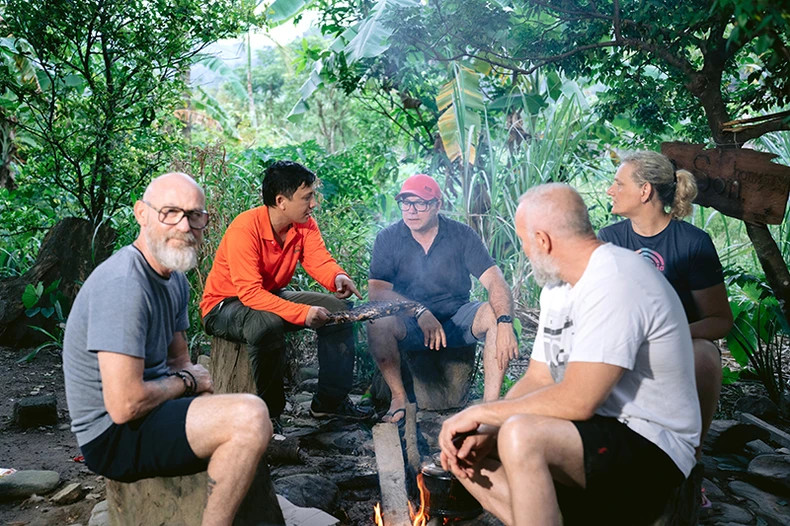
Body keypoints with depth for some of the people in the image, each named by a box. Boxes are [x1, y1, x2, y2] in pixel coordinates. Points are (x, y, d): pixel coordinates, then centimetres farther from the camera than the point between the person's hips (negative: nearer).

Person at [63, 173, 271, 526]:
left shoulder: (175, 279, 6)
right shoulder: (123, 284, -25)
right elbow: (125, 405, -28)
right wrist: (186, 382, -11)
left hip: (149, 406, 10)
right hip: (112, 435, -10)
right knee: (251, 416, -29)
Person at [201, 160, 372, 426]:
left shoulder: (305, 224, -7)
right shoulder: (245, 229, -29)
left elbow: (320, 261, -12)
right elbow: (250, 293, -34)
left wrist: (338, 277, -37)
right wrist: (303, 313, -42)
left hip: (273, 297, 7)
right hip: (224, 305, -7)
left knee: (337, 309, -7)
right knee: (268, 323, -39)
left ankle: (330, 400, 4)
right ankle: (270, 411, -18)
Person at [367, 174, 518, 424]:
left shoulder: (462, 235, -4)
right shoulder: (388, 239, -3)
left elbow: (495, 282, -13)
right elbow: (376, 291, -15)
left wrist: (505, 323, -32)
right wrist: (420, 312, -29)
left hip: (457, 320, 1)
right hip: (409, 326, 0)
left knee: (494, 314, -27)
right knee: (378, 322, -31)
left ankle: (490, 404, -23)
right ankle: (398, 398, -13)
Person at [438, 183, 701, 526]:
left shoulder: (615, 282, -21)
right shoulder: (557, 287, 11)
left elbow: (577, 401, -27)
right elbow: (537, 379, 9)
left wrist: (483, 412, -16)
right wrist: (485, 428, -8)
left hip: (651, 450, -9)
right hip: (593, 433, 10)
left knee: (521, 437, -33)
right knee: (465, 452, 2)